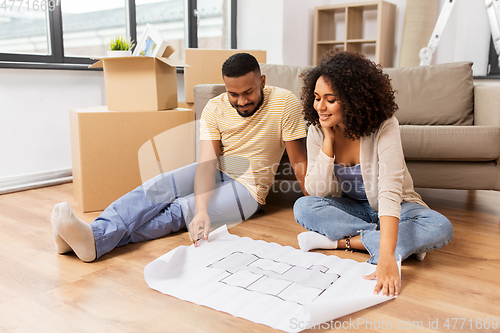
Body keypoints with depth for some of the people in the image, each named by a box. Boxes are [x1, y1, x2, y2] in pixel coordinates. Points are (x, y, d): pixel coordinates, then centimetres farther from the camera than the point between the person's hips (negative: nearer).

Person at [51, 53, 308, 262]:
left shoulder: (284, 103, -14)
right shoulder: (215, 108, -8)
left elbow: (299, 161, -10)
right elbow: (206, 162, -19)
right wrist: (201, 210, -34)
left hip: (248, 187, -3)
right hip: (216, 172, 4)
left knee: (179, 211, -26)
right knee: (158, 187, -25)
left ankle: (98, 240, -41)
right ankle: (91, 232, -40)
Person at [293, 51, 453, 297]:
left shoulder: (384, 127, -26)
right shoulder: (317, 131, -13)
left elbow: (390, 190, -37)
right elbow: (317, 192, -16)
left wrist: (386, 257, -48)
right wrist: (328, 141, -25)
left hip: (394, 210, -2)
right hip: (350, 209, 3)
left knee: (440, 227, -30)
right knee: (303, 207, -25)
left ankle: (339, 241, -23)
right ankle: (405, 242, -20)